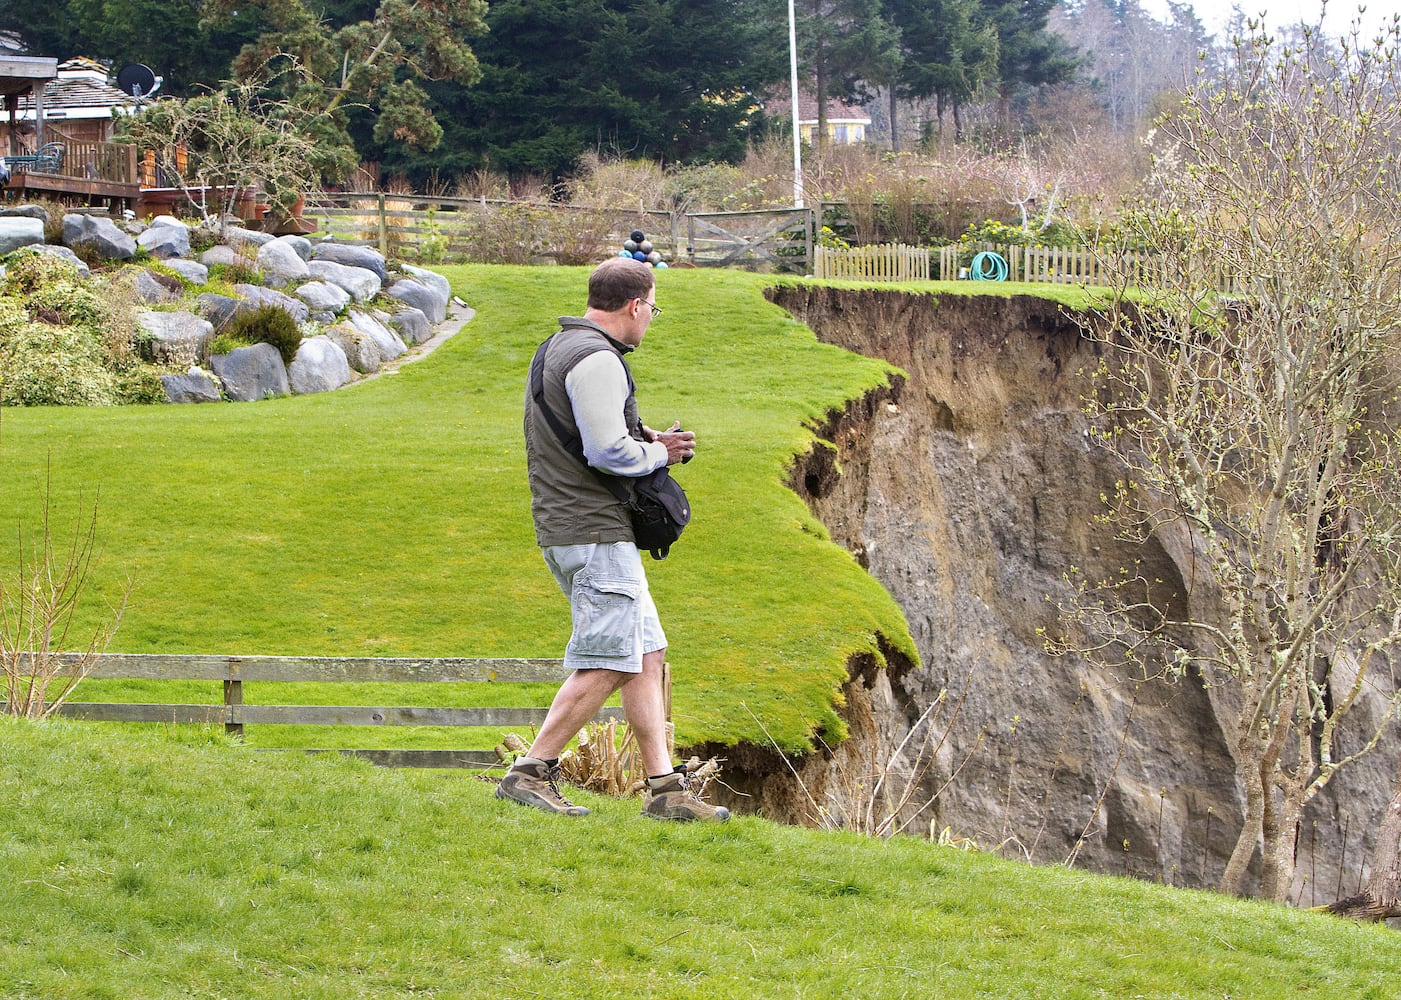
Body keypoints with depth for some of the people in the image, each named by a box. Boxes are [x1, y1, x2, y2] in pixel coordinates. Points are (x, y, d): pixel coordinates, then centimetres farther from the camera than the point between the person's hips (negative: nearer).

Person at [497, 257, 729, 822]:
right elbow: (609, 453, -23)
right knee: (608, 664, -9)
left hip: (565, 530, 11)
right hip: (594, 532, -11)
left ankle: (664, 787, 8)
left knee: (647, 653, 9)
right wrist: (658, 452, -5)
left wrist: (642, 438, 14)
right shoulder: (597, 360, -15)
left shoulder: (556, 350, 18)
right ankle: (531, 773, -8)